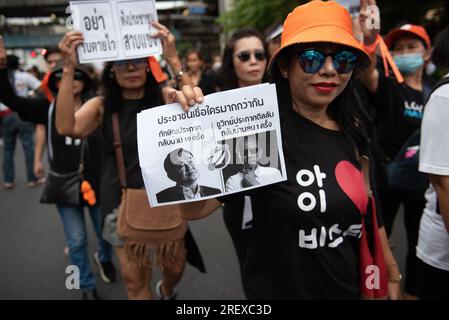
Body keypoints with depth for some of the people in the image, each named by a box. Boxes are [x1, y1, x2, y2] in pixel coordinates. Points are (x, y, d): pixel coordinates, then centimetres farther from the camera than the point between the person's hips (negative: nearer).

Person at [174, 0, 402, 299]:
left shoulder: (354, 132, -2)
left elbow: (371, 212, 8)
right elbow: (195, 208, -28)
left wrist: (391, 275, 14)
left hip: (350, 289, 6)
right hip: (278, 290, -5)